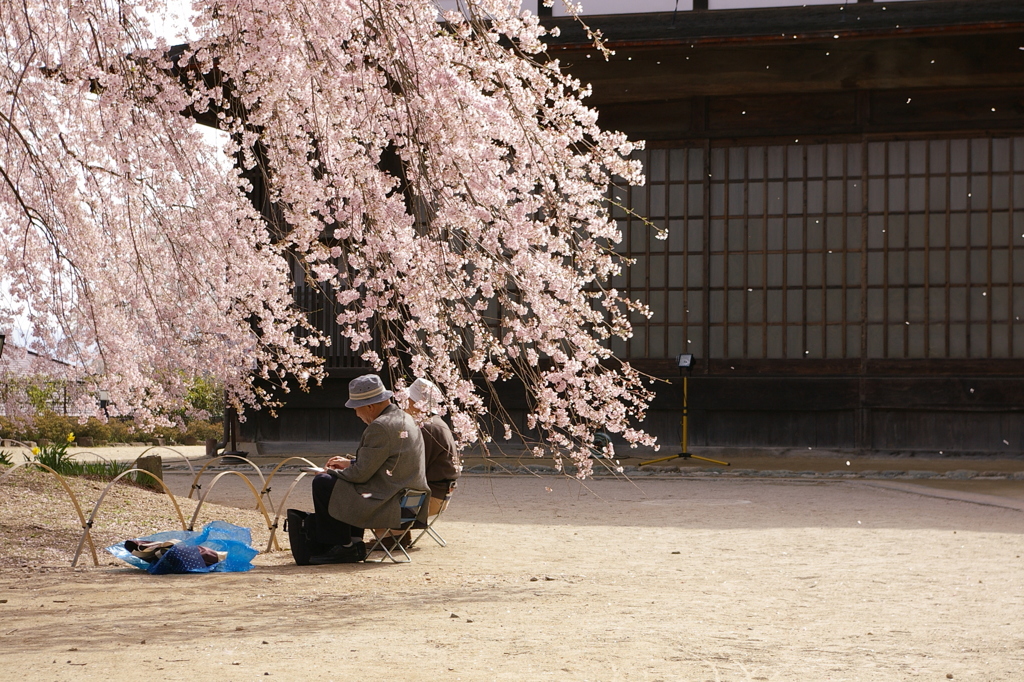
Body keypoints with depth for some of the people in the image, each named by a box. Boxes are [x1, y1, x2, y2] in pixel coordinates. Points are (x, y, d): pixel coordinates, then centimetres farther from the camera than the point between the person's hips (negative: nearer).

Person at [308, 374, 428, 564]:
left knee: (322, 484, -5)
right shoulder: (404, 418, 11)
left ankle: (344, 547, 3)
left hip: (391, 504, -10)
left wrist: (331, 473, 0)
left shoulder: (380, 427, -19)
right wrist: (350, 463, 21)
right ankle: (355, 542, 20)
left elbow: (361, 474, -17)